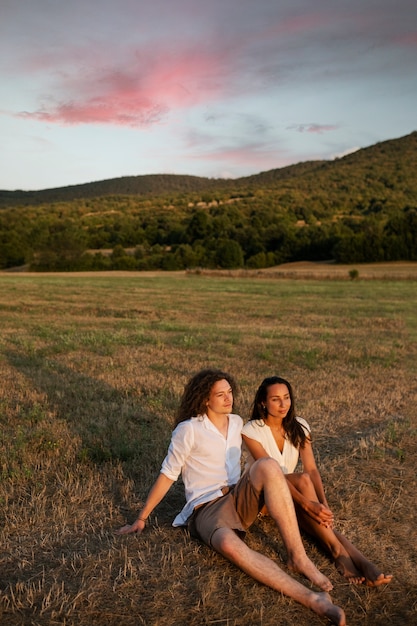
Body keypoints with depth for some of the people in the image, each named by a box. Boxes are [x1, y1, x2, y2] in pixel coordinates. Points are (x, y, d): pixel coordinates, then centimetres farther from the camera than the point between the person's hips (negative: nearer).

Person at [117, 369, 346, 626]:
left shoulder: (237, 422, 11)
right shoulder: (189, 430, -6)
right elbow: (167, 476, -1)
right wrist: (141, 519, 2)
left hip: (239, 500, 5)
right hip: (206, 510, -4)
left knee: (268, 465, -29)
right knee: (230, 545, -40)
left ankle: (298, 557, -28)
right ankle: (309, 597, -43)